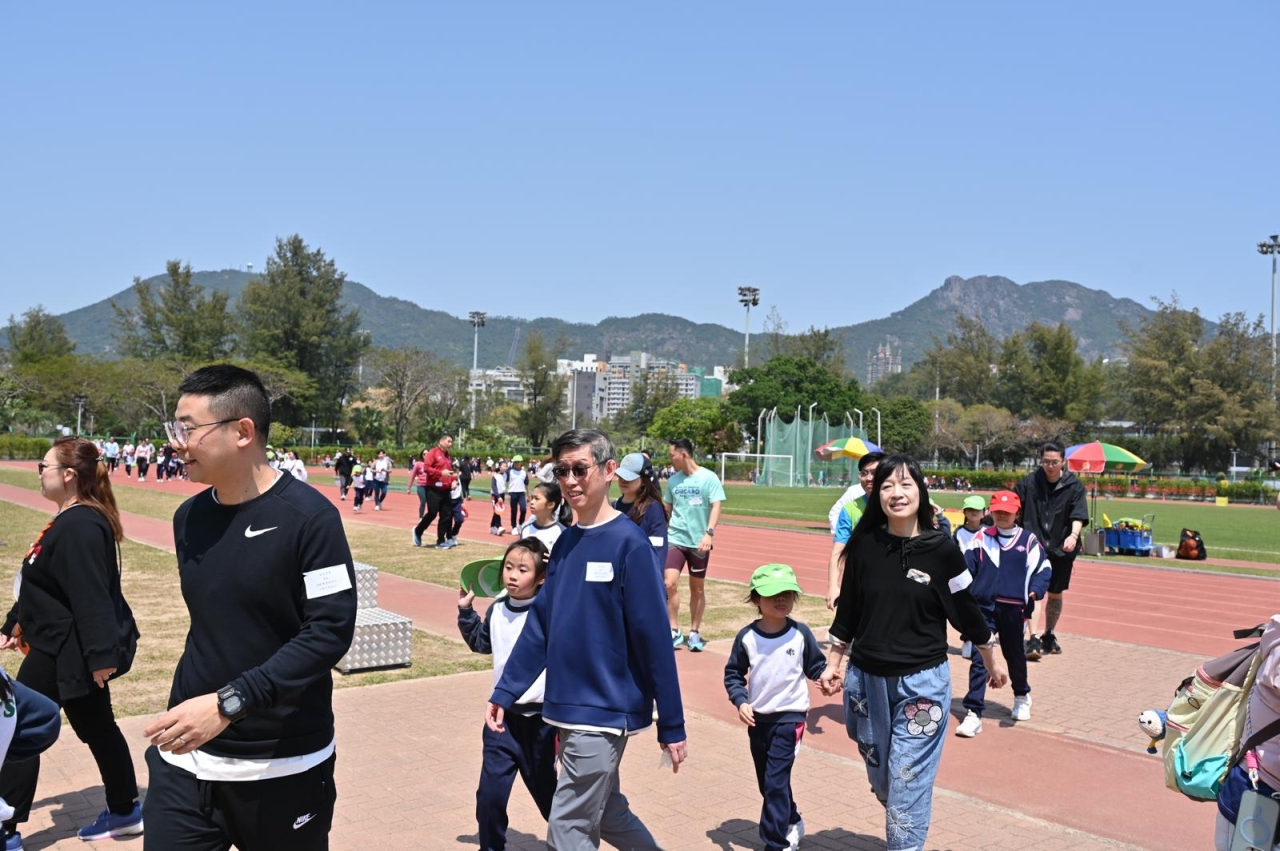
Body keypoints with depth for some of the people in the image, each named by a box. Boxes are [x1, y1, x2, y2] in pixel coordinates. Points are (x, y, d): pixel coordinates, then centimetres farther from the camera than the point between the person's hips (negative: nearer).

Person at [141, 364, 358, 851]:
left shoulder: (308, 516, -15)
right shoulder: (189, 517, 6)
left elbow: (331, 629, -19)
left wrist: (230, 703, -24)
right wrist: (191, 704, 15)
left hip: (283, 767, -5)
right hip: (184, 758, 5)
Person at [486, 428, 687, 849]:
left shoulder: (628, 542, -15)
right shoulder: (565, 542, 6)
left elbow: (653, 637, -15)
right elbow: (540, 624, 10)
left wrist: (671, 725, -13)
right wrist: (505, 692, 7)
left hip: (605, 711, -7)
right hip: (567, 708, 7)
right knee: (607, 814, 19)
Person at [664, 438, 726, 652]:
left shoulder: (709, 478, -7)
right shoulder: (674, 480, 6)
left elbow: (716, 507, -11)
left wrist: (709, 533, -24)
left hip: (698, 542, -2)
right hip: (675, 539, 2)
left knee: (697, 589, 8)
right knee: (670, 584, -11)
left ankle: (694, 633, 21)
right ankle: (674, 631, 0)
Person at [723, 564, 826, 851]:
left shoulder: (800, 634, -9)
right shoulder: (746, 637, -7)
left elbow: (816, 667, 1)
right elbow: (733, 674, 0)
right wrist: (740, 702, -15)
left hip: (790, 716, -3)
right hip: (757, 718, 3)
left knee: (775, 781, -9)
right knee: (767, 781, 16)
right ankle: (791, 823, 40)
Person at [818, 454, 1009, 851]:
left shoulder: (941, 549, -9)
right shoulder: (864, 545, -4)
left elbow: (966, 609, 3)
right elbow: (847, 610, 6)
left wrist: (991, 657, 13)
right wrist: (833, 663, 9)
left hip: (922, 681, -3)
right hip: (866, 679, 3)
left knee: (907, 780, -3)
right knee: (880, 780, 17)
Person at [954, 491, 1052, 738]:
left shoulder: (1028, 540, 3)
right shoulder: (981, 538, 4)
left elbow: (1043, 569, 1)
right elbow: (966, 566, -2)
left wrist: (1035, 591, -16)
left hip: (1013, 608, 0)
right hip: (983, 607, 0)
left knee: (1015, 655, 18)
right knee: (979, 659, -6)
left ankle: (1022, 696, 45)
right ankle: (974, 713, -4)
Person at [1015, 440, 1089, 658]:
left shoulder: (1074, 486, -4)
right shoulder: (1029, 482, -3)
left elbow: (1079, 515, -13)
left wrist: (1074, 535, -30)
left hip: (1061, 549, 2)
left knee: (1055, 594, 14)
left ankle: (1049, 635, 32)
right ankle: (1033, 639, -17)